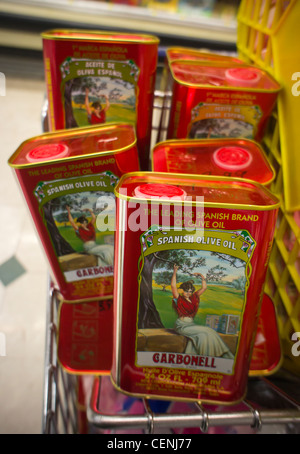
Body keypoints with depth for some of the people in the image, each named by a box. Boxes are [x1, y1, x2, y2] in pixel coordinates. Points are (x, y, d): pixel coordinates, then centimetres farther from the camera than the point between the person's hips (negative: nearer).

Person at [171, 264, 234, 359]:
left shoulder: (194, 298, 14)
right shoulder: (178, 299, -1)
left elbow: (204, 287, 19)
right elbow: (173, 286, -14)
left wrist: (202, 276, 14)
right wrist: (175, 272, -15)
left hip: (191, 324, 6)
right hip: (182, 325, -6)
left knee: (202, 335, -23)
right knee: (205, 331, -21)